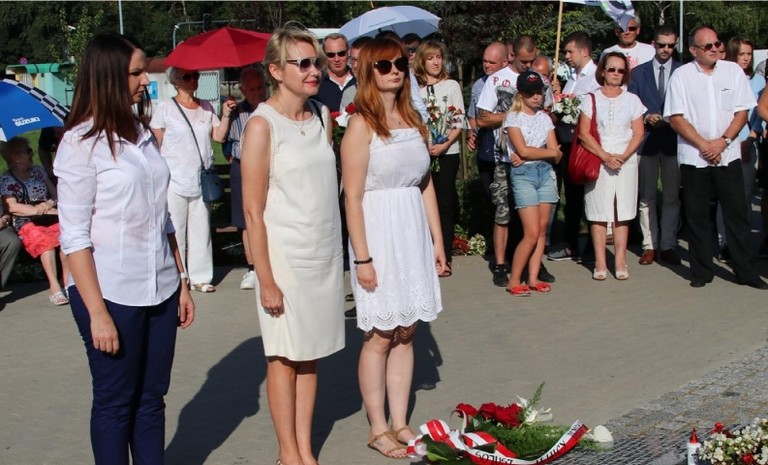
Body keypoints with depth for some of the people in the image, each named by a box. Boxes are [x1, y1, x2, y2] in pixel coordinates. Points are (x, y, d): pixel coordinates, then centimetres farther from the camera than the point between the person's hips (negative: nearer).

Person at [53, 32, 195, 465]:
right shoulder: (82, 142, -9)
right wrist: (96, 313, -15)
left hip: (159, 291, 6)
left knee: (152, 399, 12)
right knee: (115, 402, 7)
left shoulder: (143, 135, 9)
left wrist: (182, 283, 12)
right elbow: (74, 237, -11)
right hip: (112, 295, -6)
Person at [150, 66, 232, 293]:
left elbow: (219, 136, 8)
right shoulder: (165, 108, -1)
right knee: (175, 232, -1)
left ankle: (200, 277, 15)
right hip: (175, 181, -4)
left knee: (201, 230, 7)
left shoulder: (206, 107, 12)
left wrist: (226, 114, -6)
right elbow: (156, 145, -1)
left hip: (201, 180, 4)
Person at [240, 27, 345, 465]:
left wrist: (343, 249, 11)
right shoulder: (262, 125, -11)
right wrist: (266, 279, -14)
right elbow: (253, 211, -12)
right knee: (286, 356, 6)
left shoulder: (323, 116, 7)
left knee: (311, 355, 11)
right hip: (286, 257, -5)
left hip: (327, 253, 5)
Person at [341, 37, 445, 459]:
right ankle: (378, 429, 15)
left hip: (414, 233, 6)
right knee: (380, 337, 2)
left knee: (406, 333, 10)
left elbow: (426, 184, 14)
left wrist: (437, 240, 10)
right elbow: (353, 196, -12)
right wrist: (362, 257, -16)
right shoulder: (362, 125, -9)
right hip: (379, 233, -6)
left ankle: (400, 423, 21)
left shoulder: (412, 119, 10)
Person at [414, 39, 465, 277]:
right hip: (421, 152, 0)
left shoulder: (451, 86, 5)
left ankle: (445, 258, 5)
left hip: (448, 152, 0)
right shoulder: (414, 87, 4)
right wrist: (424, 144, -12)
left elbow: (459, 121, 1)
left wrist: (445, 144, -12)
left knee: (445, 204, 1)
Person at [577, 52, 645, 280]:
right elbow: (583, 133, -3)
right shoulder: (591, 99, 5)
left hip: (626, 162, 2)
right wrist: (606, 156, -12)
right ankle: (600, 263, 1)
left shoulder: (632, 100, 11)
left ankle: (620, 262, 4)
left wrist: (623, 156, -10)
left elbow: (638, 133, 5)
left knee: (622, 214, 1)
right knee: (599, 214, -3)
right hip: (597, 162, -2)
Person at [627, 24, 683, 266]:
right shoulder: (638, 72, 9)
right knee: (646, 196, 4)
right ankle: (649, 246, 10)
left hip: (674, 140, -1)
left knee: (672, 196, 4)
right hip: (647, 140, 1)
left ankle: (668, 245, 11)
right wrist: (646, 118, -10)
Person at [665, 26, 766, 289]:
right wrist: (704, 145, -11)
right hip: (694, 157, -1)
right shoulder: (681, 76, 0)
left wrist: (723, 141, -10)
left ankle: (745, 271, 10)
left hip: (728, 155, 1)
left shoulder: (733, 72, 5)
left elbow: (742, 111, 4)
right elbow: (675, 118, -4)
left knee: (737, 214, 2)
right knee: (697, 216, 5)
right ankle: (702, 272, 15)